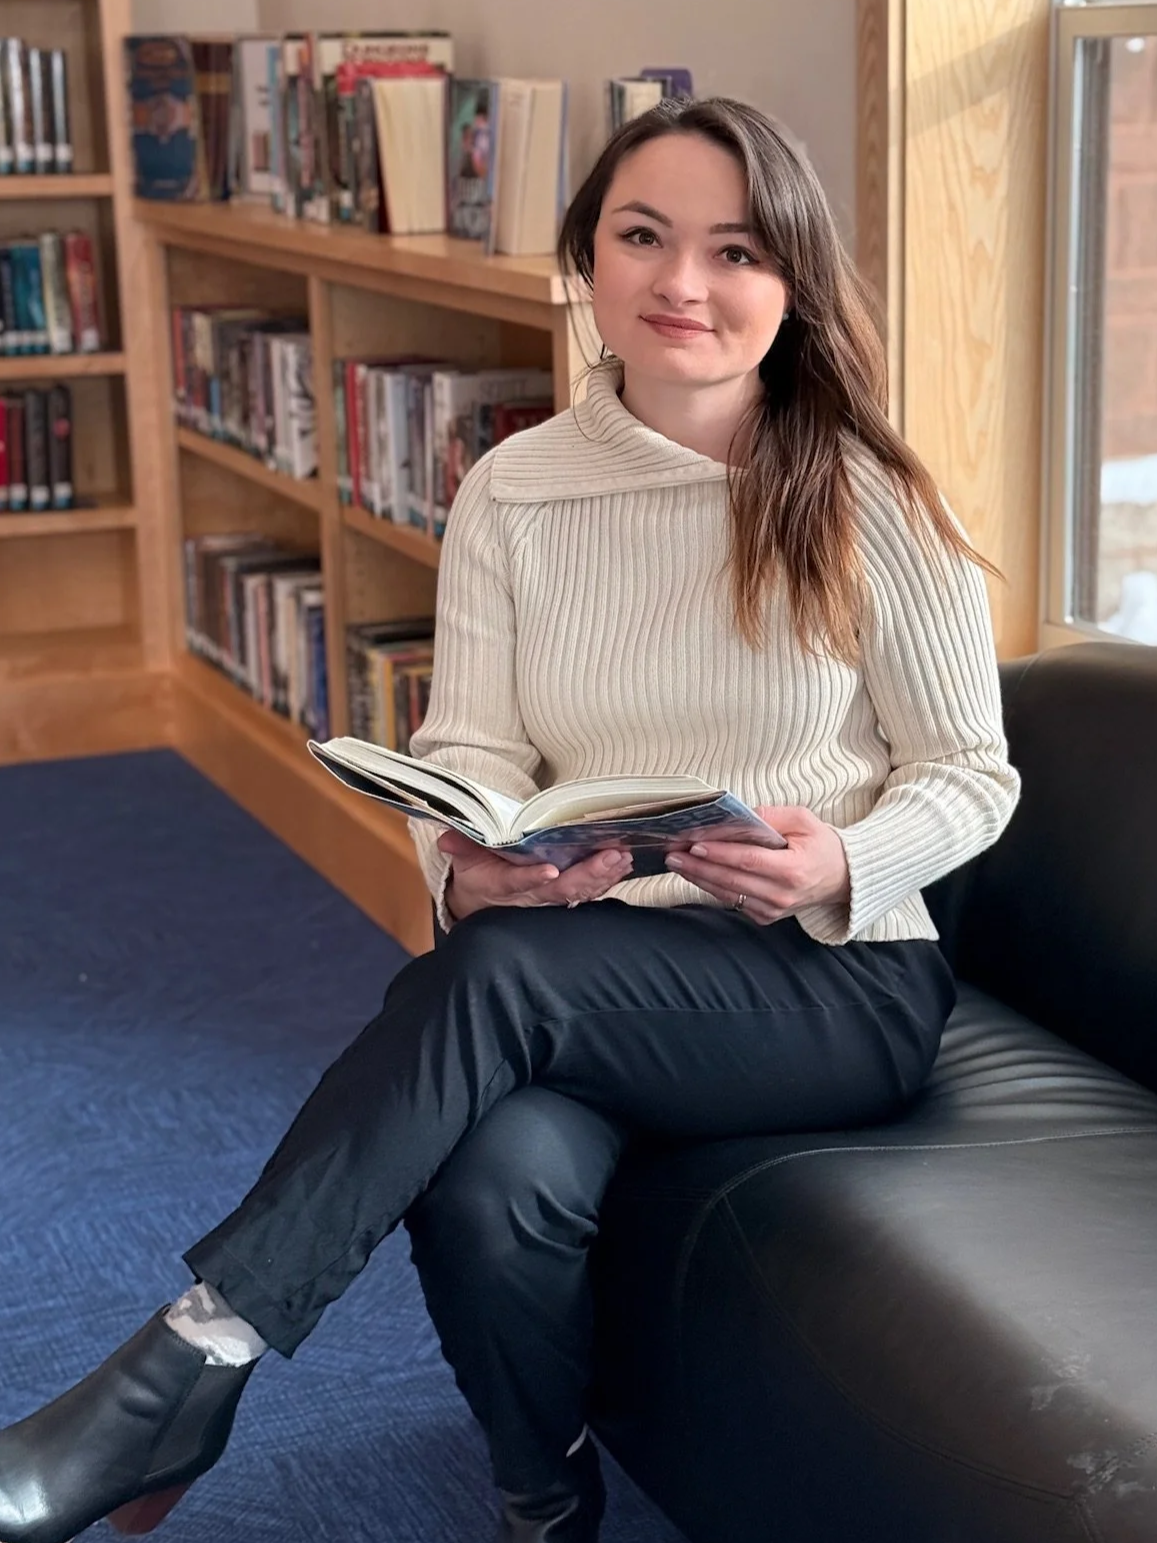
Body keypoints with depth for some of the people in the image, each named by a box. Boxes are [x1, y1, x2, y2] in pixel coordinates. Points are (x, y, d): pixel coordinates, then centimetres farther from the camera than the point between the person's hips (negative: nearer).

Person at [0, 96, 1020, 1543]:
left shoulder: (870, 501, -4)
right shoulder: (511, 494, 4)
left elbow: (972, 771, 2)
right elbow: (471, 750, 0)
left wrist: (843, 865, -19)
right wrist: (469, 867, -24)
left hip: (840, 979, -2)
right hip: (600, 974, 3)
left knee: (497, 972, -32)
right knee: (495, 1177, -31)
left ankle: (185, 1374, -21)